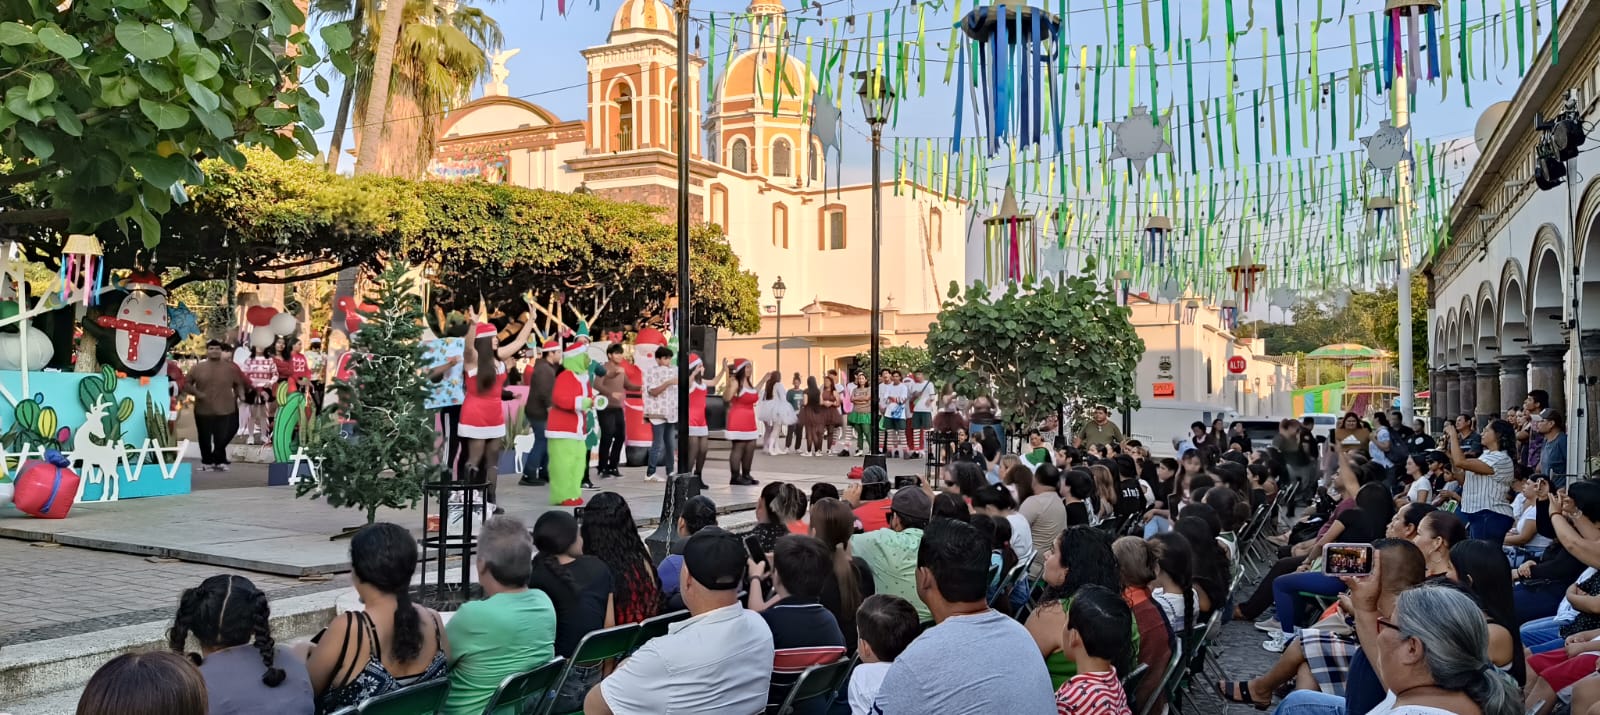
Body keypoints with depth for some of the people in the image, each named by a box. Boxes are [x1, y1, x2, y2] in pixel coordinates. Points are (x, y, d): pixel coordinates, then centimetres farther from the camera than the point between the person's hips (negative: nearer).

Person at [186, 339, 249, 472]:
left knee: (222, 438, -2)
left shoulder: (231, 367, 2)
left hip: (225, 409, -1)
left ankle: (219, 461, 14)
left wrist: (241, 395, -5)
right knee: (205, 439, 8)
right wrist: (196, 393, -10)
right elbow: (187, 383, 6)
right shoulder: (197, 367, 2)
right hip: (203, 409, 1)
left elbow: (239, 384, 11)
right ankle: (207, 461, 21)